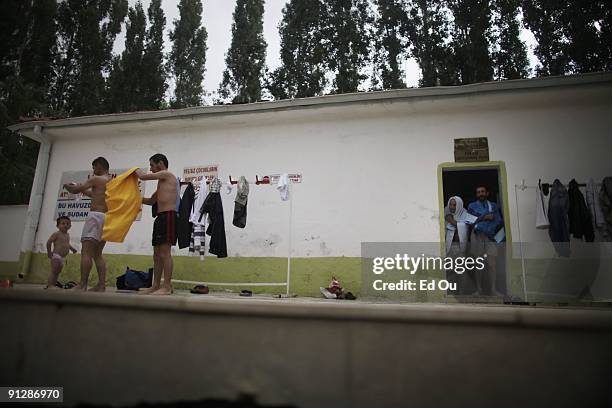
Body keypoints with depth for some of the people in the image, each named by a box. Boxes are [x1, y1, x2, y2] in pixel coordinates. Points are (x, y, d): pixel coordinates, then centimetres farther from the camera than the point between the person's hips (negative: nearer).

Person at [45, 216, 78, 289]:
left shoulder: (67, 235, 16)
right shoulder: (57, 234, -9)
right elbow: (49, 242, -13)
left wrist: (72, 249, 15)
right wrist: (49, 252, -17)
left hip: (63, 258, 8)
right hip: (56, 256, -8)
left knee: (57, 272, 10)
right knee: (54, 271, -10)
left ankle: (53, 285, 16)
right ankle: (49, 285, -9)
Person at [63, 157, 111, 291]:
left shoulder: (96, 179, -3)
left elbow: (75, 190, 2)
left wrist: (68, 186, 23)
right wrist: (81, 189, 38)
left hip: (96, 216, -8)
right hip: (108, 217, 8)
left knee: (86, 252, -9)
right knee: (97, 254, 10)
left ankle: (82, 285, -14)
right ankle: (101, 285, 4)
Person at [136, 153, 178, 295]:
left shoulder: (167, 174, -3)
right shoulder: (162, 182, 25)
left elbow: (143, 176, -8)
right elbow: (151, 201, 33)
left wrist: (137, 170, 14)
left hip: (168, 216, -10)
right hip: (160, 217, 10)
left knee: (165, 252, -12)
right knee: (157, 253, 10)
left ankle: (167, 287, -11)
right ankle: (156, 286, 16)